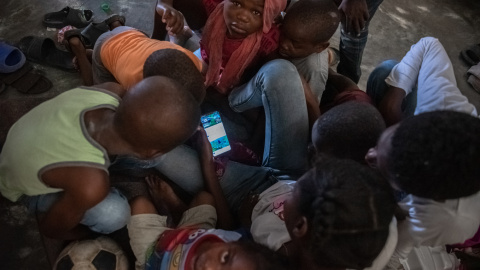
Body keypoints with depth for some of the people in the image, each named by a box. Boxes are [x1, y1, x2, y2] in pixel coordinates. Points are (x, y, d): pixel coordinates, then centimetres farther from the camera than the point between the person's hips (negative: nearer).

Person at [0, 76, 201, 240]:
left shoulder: (111, 92, -32)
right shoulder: (91, 185, -45)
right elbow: (50, 228, -22)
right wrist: (92, 233, -3)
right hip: (26, 188, -5)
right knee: (115, 214, -28)